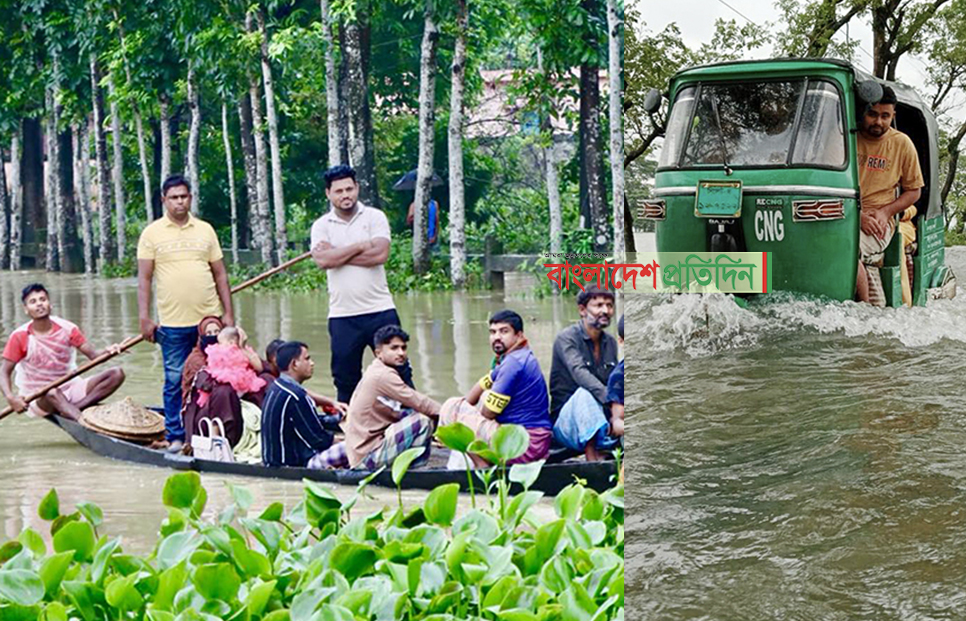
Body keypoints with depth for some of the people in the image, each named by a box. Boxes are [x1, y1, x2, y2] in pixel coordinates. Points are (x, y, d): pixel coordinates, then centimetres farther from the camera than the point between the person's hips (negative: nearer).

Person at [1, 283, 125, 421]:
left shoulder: (67, 329, -1)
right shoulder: (20, 337, -8)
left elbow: (92, 354, -8)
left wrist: (107, 352, -32)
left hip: (71, 388, 4)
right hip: (40, 399, -4)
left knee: (117, 374, -14)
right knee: (53, 393, -41)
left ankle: (70, 411, -29)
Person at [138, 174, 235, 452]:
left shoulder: (205, 230, 10)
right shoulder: (152, 233, 3)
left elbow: (220, 274, 12)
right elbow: (144, 278, 2)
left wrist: (228, 313, 6)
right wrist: (145, 318, -5)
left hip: (209, 318, 2)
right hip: (172, 323, -2)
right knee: (175, 381, 1)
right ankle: (175, 437, 11)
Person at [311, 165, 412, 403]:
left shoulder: (374, 217, 2)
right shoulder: (321, 226, 5)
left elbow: (380, 254, -14)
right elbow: (323, 260, -13)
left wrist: (337, 254, -11)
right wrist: (360, 246, -9)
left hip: (380, 310, -1)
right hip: (342, 315, 1)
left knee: (399, 370, 1)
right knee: (345, 379, 7)